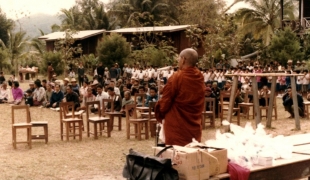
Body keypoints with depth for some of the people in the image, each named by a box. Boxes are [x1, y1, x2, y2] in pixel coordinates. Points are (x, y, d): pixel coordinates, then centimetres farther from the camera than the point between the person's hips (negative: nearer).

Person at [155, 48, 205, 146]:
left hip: (177, 125, -6)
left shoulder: (176, 77, -16)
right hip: (194, 126, 6)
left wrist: (160, 113, 10)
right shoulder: (200, 78, 1)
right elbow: (201, 104, 10)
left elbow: (165, 101, -8)